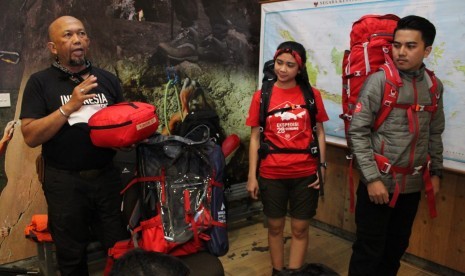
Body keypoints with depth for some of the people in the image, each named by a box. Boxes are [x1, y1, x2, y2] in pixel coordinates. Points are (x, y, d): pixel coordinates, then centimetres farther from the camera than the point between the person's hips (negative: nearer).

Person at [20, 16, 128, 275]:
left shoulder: (108, 79, 8)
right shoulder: (40, 82, -3)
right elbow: (31, 136, -11)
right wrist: (69, 107, -21)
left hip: (107, 176, 3)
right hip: (65, 182, -2)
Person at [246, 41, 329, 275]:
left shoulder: (312, 95, 0)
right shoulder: (261, 96, -1)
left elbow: (319, 133, 6)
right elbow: (255, 138, 0)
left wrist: (322, 167, -1)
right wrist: (252, 176, -2)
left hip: (305, 174, 0)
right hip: (271, 174, 0)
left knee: (300, 229, 9)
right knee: (275, 226, 15)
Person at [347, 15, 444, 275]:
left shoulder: (434, 86, 5)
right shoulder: (379, 81, -11)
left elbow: (435, 134, 15)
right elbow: (357, 132, -14)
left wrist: (436, 172, 12)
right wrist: (372, 178, -18)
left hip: (412, 186, 5)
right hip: (379, 183, -5)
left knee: (397, 247, 19)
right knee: (369, 250, 5)